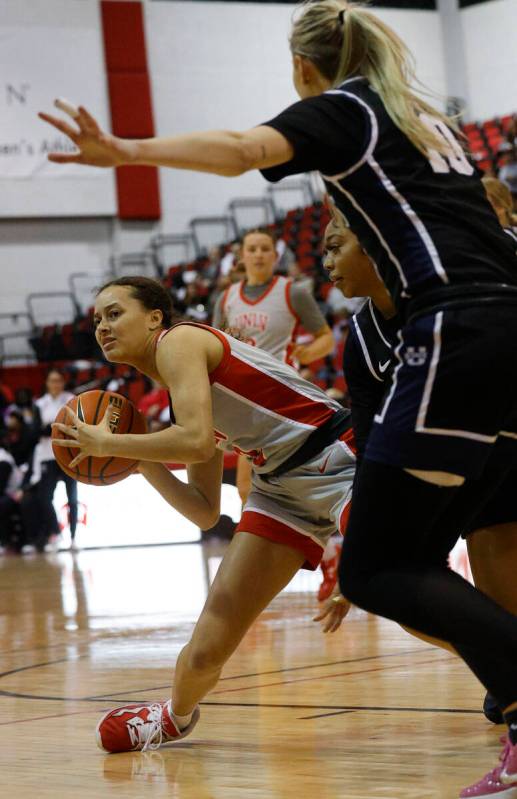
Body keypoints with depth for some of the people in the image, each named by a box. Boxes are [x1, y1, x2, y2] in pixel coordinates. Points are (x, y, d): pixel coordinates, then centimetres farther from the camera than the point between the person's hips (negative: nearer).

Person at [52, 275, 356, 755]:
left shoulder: (180, 341, -11)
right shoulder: (179, 397, 15)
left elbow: (196, 441, -29)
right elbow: (205, 512, 14)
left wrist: (108, 444, -17)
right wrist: (142, 460, 3)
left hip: (338, 463, -8)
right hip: (282, 491, 8)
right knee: (206, 650, 7)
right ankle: (176, 716, 34)